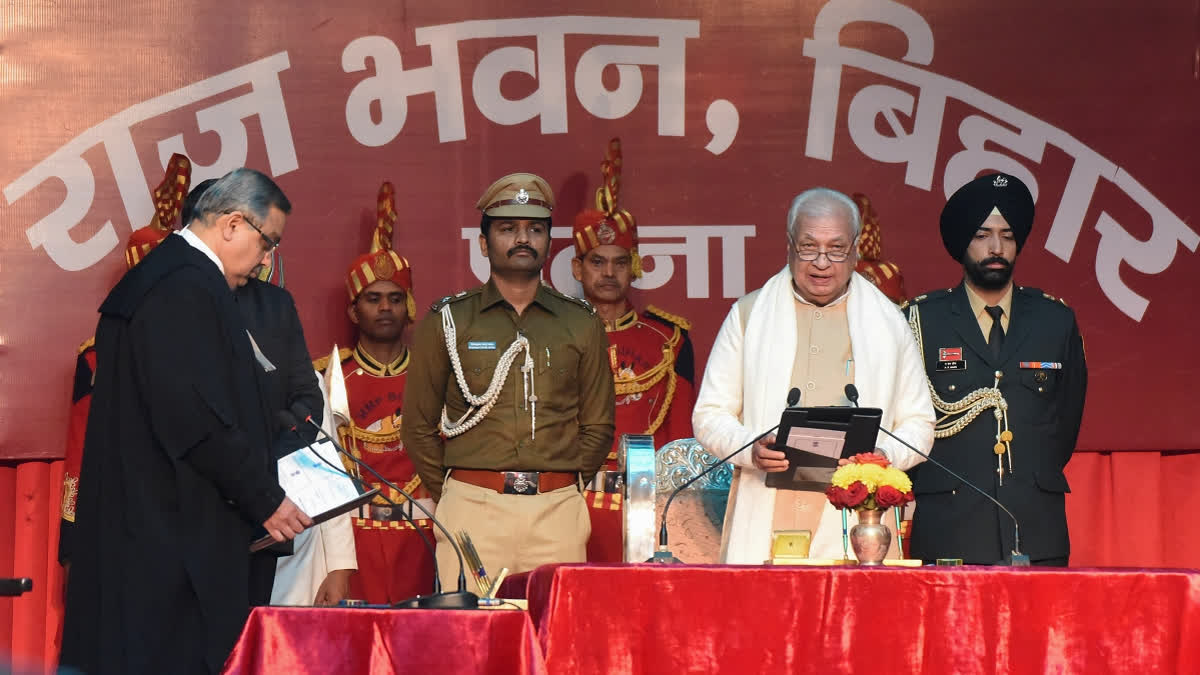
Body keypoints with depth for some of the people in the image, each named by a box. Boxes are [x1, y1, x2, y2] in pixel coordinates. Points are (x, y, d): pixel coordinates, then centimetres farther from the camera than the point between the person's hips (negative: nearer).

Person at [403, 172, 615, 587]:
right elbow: (418, 425, 9)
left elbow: (598, 426, 15)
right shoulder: (447, 322, 8)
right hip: (472, 508, -1)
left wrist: (565, 488, 5)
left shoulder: (581, 324, 13)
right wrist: (453, 498, 3)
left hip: (557, 510, 1)